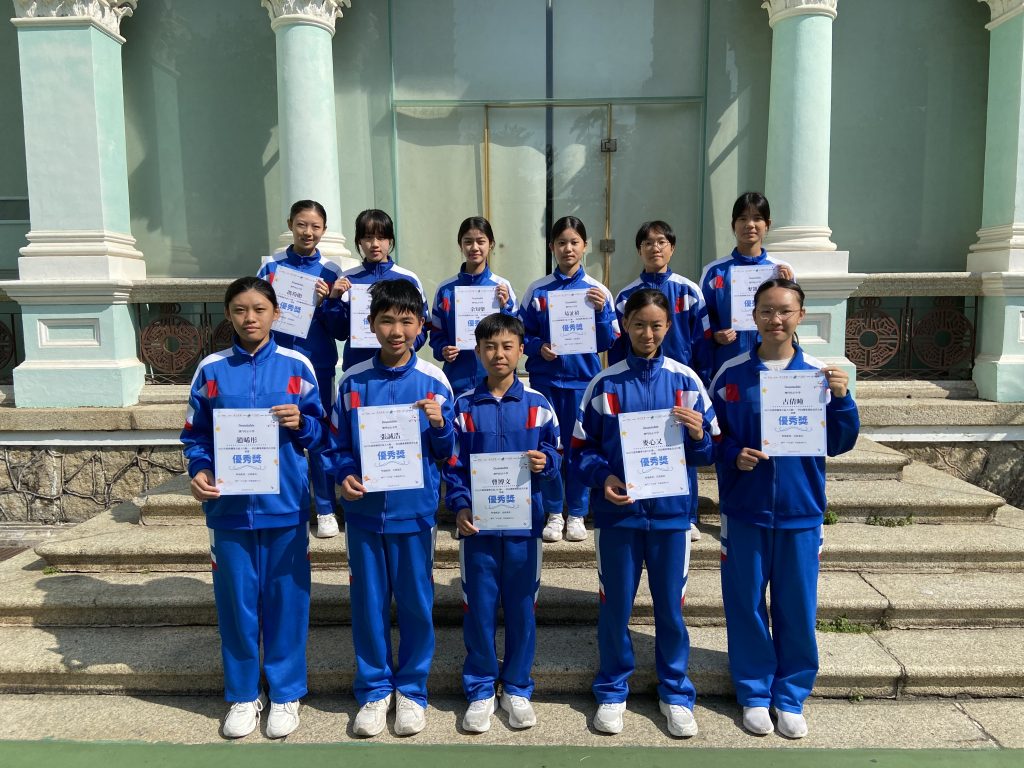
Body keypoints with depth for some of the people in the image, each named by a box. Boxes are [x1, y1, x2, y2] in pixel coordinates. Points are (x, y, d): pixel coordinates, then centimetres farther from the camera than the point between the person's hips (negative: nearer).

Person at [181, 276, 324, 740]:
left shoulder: (297, 366, -1)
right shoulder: (211, 370, 3)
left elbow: (320, 432, 4)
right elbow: (195, 435, 7)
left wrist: (301, 422, -16)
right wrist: (199, 471, -10)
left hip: (285, 505, -1)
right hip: (229, 506, 1)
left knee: (285, 599, 8)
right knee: (236, 602, 10)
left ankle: (285, 694, 26)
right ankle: (243, 695, 29)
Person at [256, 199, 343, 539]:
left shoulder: (330, 272, 1)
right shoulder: (271, 265, 3)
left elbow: (339, 329, 1)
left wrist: (322, 303, -15)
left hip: (318, 365, -1)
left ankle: (325, 509, 18)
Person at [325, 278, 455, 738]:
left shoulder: (434, 381, -4)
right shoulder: (352, 381, 0)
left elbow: (447, 452, 2)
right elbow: (337, 445, 7)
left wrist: (439, 424, -18)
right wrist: (344, 475, -11)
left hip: (414, 511, -1)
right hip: (364, 510, 1)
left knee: (416, 603, 9)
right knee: (368, 602, 11)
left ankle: (412, 689, 29)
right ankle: (374, 688, 30)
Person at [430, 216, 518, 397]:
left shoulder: (502, 287, 1)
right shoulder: (446, 289, 3)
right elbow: (436, 333, 8)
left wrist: (504, 307, -14)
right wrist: (442, 350, -12)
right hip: (457, 380, 1)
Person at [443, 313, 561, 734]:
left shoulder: (537, 404, 2)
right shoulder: (463, 405, 2)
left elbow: (554, 455, 5)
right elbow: (453, 464, 2)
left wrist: (545, 462, -18)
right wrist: (460, 506, -12)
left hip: (524, 522, 0)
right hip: (477, 524, 0)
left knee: (521, 607, 10)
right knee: (479, 608, 7)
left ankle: (517, 688, 28)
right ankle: (480, 691, 25)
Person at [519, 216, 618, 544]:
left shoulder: (598, 290, 1)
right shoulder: (537, 290, 2)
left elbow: (608, 342, 0)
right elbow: (522, 334, 5)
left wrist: (601, 312, -15)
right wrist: (539, 347, -14)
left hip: (583, 378, 0)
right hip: (545, 378, 0)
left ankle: (577, 514, 22)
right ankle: (553, 514, 21)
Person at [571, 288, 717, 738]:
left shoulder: (685, 380, -1)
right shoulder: (605, 382, -2)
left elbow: (708, 451, 3)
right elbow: (581, 449, 0)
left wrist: (697, 435, -18)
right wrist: (603, 478, -17)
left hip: (671, 511, 1)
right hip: (617, 512, 0)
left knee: (670, 606, 11)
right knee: (614, 605, 11)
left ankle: (676, 692, 32)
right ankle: (612, 691, 31)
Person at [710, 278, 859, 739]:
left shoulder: (820, 373, 0)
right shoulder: (731, 374, -3)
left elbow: (838, 445, 0)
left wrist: (842, 399, -15)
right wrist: (733, 456, -16)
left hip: (801, 510, 1)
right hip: (744, 509, 0)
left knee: (797, 607, 10)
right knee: (746, 605, 9)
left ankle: (791, 696, 30)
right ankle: (755, 693, 27)